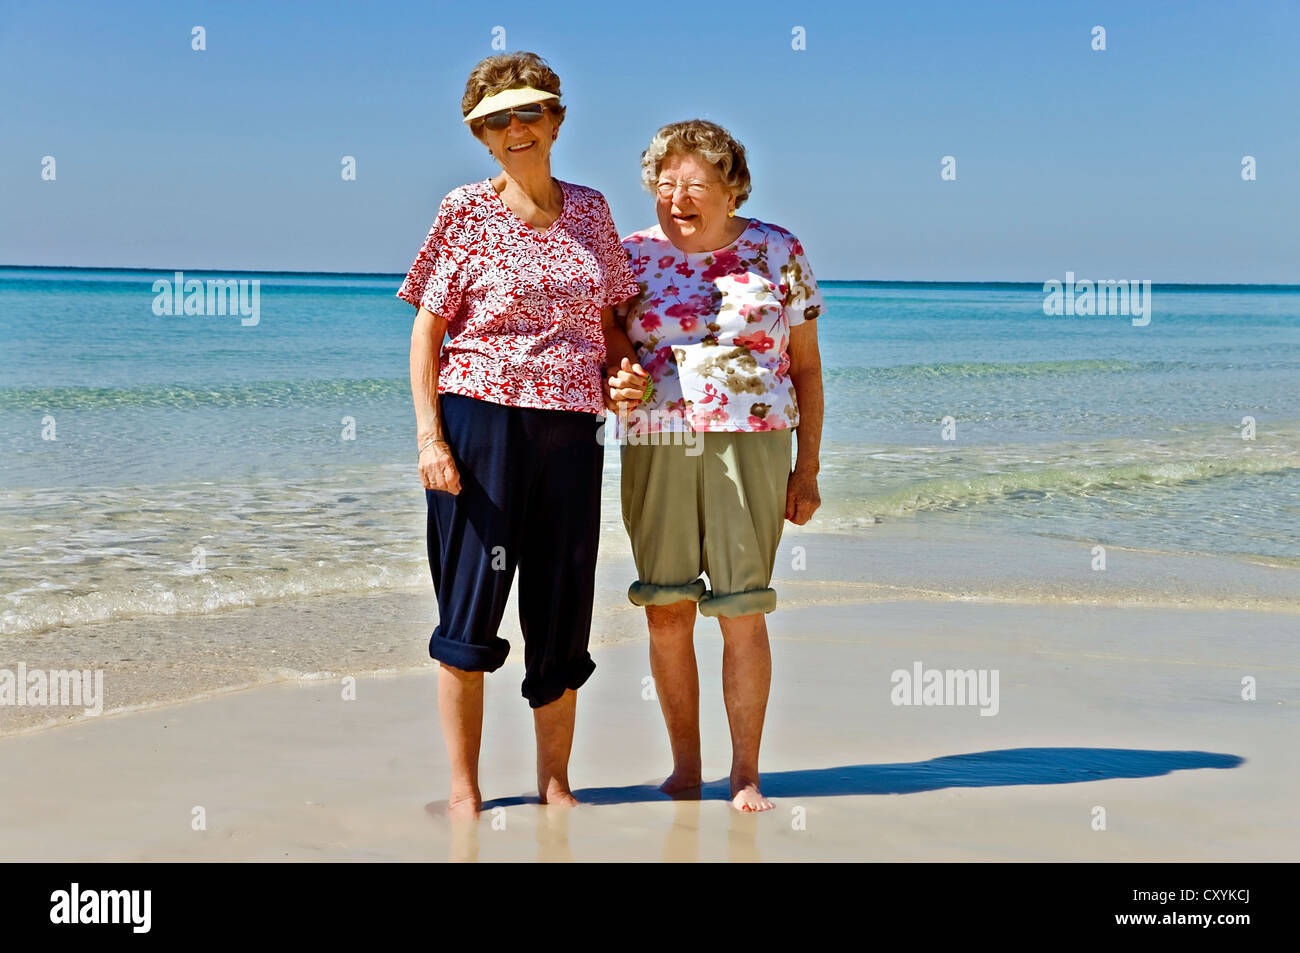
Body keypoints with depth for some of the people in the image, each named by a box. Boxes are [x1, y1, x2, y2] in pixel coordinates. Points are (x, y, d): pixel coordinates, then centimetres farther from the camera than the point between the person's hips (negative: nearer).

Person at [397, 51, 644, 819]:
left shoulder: (590, 210, 12)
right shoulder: (467, 212, -1)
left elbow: (609, 317, 21)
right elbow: (426, 332, -2)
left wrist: (623, 372, 1)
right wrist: (429, 436, -12)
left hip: (572, 430, 4)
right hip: (481, 418, -4)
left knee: (563, 611, 9)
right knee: (470, 610, 0)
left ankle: (555, 780, 23)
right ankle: (463, 786, 12)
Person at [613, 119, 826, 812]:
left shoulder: (777, 253, 4)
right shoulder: (632, 256, 7)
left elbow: (806, 367, 7)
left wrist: (806, 470, 3)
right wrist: (615, 381, -11)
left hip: (750, 444, -2)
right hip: (655, 449, 2)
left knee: (742, 613, -3)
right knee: (666, 612, 3)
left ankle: (746, 773, 9)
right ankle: (684, 767, 17)